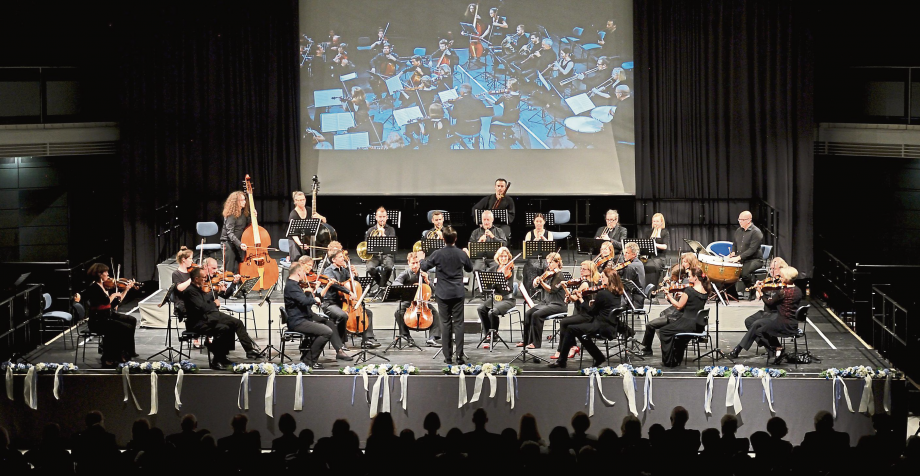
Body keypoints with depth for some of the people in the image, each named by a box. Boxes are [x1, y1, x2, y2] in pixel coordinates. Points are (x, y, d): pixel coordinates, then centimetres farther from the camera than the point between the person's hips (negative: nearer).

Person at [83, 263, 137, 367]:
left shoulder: (105, 286, 10)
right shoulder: (94, 287, -17)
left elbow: (116, 302, 16)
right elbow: (106, 301, -29)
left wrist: (126, 289, 12)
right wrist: (114, 294, -10)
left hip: (108, 315, 10)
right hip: (98, 321, -10)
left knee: (132, 321, 12)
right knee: (126, 328, -19)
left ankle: (128, 352, 20)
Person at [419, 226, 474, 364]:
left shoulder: (437, 254, -10)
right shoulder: (462, 254, -5)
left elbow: (424, 267, 4)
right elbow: (469, 269, 13)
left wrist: (421, 259, 25)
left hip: (443, 294, -1)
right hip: (458, 294, 1)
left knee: (445, 324, 6)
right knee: (458, 324, 3)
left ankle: (448, 356, 6)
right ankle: (459, 356, -2)